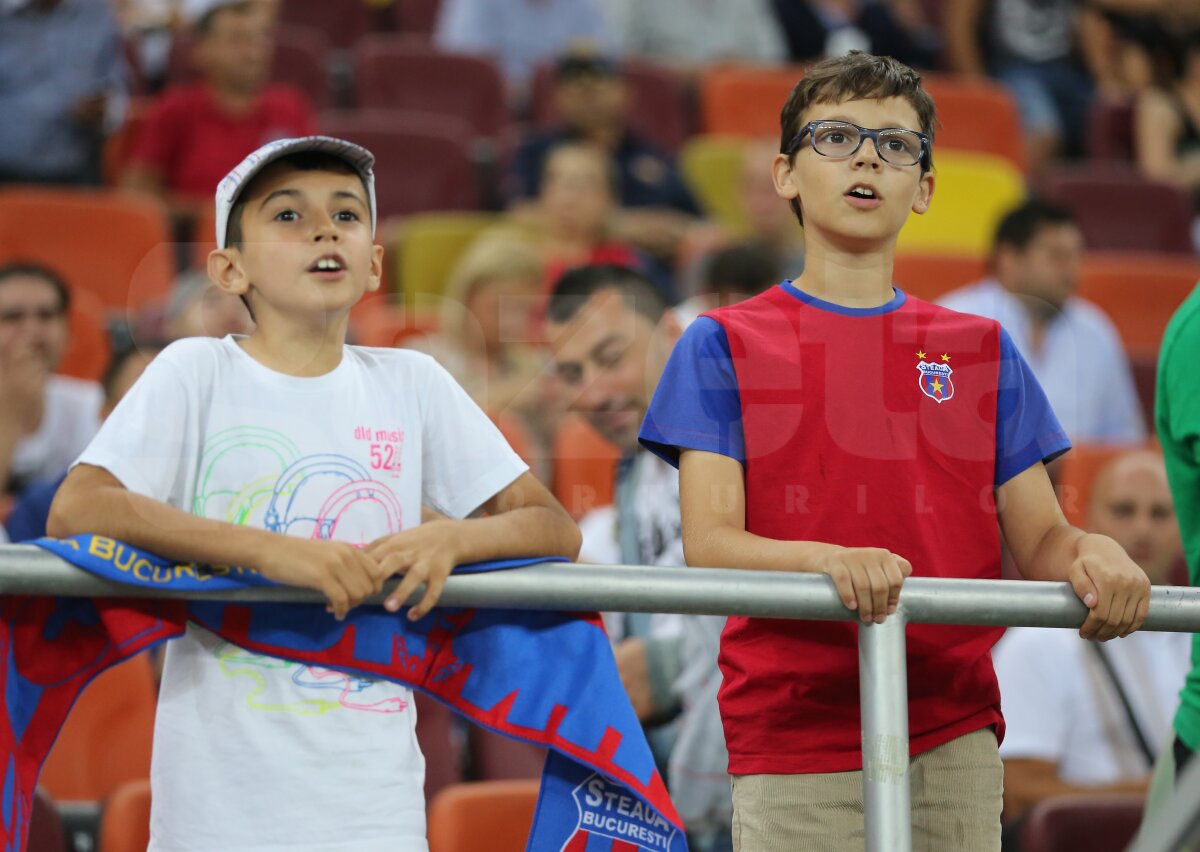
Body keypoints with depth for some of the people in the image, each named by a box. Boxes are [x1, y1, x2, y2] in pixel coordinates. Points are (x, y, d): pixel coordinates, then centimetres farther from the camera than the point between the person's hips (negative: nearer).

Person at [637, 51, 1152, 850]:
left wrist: (1093, 554, -14)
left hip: (953, 736, 3)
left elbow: (1040, 540, 10)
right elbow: (709, 543, -6)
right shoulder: (725, 344, 6)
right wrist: (830, 561, -26)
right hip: (792, 746, -2)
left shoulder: (981, 349, 14)